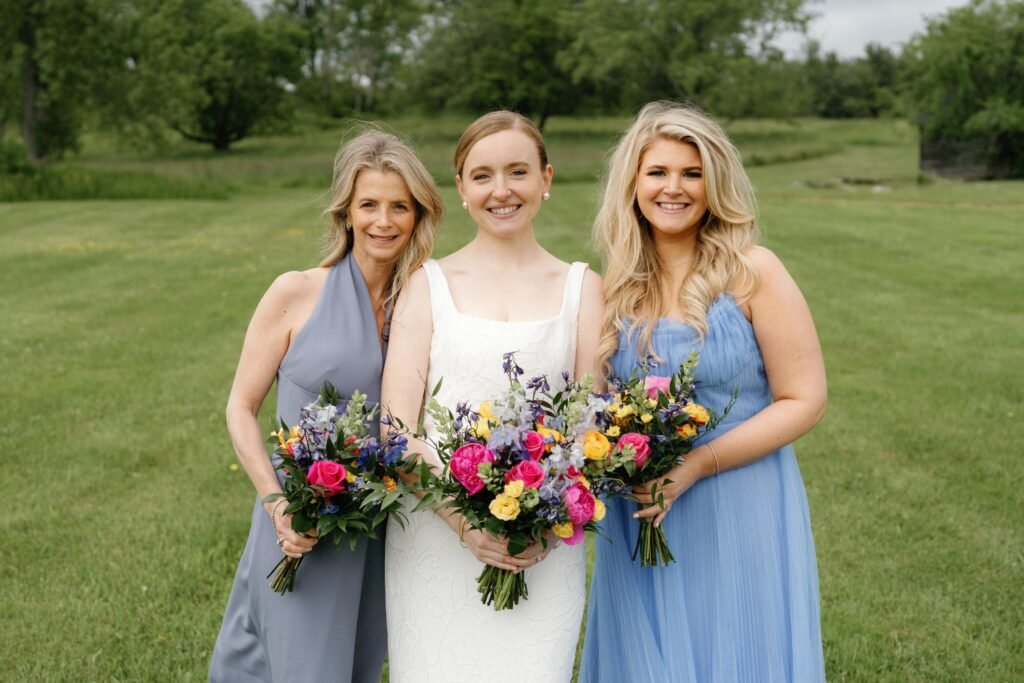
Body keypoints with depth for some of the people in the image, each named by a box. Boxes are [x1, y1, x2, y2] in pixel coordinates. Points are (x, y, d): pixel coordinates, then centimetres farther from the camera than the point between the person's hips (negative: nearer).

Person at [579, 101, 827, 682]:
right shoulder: (620, 285, 4)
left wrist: (696, 465, -18)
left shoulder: (752, 271, -9)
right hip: (639, 517, 4)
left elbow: (804, 402, -11)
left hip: (740, 515, -4)